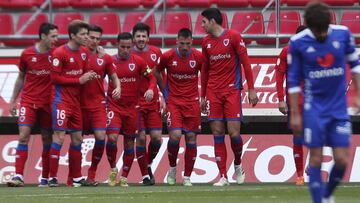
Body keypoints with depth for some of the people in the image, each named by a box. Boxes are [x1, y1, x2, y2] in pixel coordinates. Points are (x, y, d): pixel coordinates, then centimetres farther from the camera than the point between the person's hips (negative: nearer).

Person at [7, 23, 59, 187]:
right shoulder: (27, 54, -1)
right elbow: (21, 78, 12)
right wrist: (13, 100, 11)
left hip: (48, 103, 1)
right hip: (28, 101, -1)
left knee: (47, 139, 4)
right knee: (23, 135, -12)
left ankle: (45, 178, 13)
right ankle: (18, 176, -16)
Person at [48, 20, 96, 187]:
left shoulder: (84, 52, 9)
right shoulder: (60, 53, -13)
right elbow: (55, 78, -15)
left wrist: (88, 76, -5)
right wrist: (79, 80, -15)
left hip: (76, 100, 8)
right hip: (61, 99, -8)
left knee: (77, 138, 10)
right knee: (59, 136, -12)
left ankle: (77, 178, 18)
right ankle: (53, 177, -9)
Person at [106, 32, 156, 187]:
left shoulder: (138, 61, 0)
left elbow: (152, 78, 5)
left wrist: (151, 89, -15)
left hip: (132, 107, 1)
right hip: (114, 106, -1)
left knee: (129, 143, 6)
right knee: (112, 138, -18)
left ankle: (124, 177, 17)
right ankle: (113, 169, 5)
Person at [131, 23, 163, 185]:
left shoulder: (156, 52, 5)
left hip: (153, 102, 3)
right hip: (136, 103, -3)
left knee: (157, 138, -3)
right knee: (141, 138, -5)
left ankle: (148, 164, 23)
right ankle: (145, 174, 4)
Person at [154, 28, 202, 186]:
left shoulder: (199, 57, -5)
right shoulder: (168, 57, -6)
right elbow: (157, 72, 12)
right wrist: (165, 92, 10)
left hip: (192, 102, 1)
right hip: (173, 101, -1)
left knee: (191, 138, -1)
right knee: (175, 135, -17)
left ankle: (187, 177, 8)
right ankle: (172, 168, 8)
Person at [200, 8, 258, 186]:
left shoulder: (233, 37, -5)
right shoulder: (206, 42, 10)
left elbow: (245, 63, -5)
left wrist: (251, 89, -9)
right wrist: (202, 96, 17)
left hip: (232, 91, -4)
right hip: (213, 92, 4)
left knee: (234, 133, -8)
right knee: (217, 134, -1)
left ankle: (238, 165, 20)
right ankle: (223, 176, 1)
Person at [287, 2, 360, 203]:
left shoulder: (343, 34, -5)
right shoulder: (298, 43, -10)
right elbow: (293, 80, -1)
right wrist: (295, 114, -1)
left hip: (339, 109, 2)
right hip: (314, 109, -2)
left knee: (342, 160, 0)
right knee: (316, 159, -4)